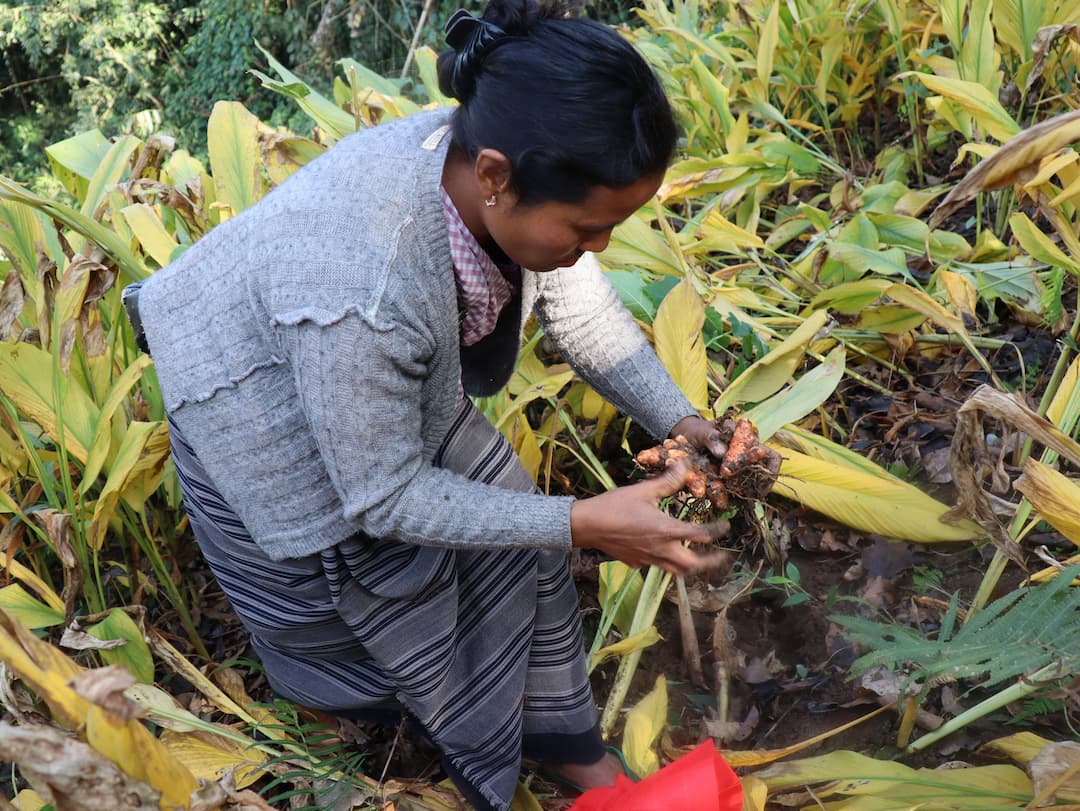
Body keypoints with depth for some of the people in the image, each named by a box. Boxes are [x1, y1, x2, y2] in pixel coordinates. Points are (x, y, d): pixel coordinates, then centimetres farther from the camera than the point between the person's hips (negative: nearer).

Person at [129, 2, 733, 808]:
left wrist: (677, 421, -19)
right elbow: (384, 496, -31)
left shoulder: (515, 174, -26)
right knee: (400, 594, 7)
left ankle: (565, 740, 32)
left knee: (518, 540, 11)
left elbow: (584, 310, -7)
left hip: (406, 379, 7)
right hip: (265, 407, -6)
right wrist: (583, 524, -32)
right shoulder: (359, 287, -46)